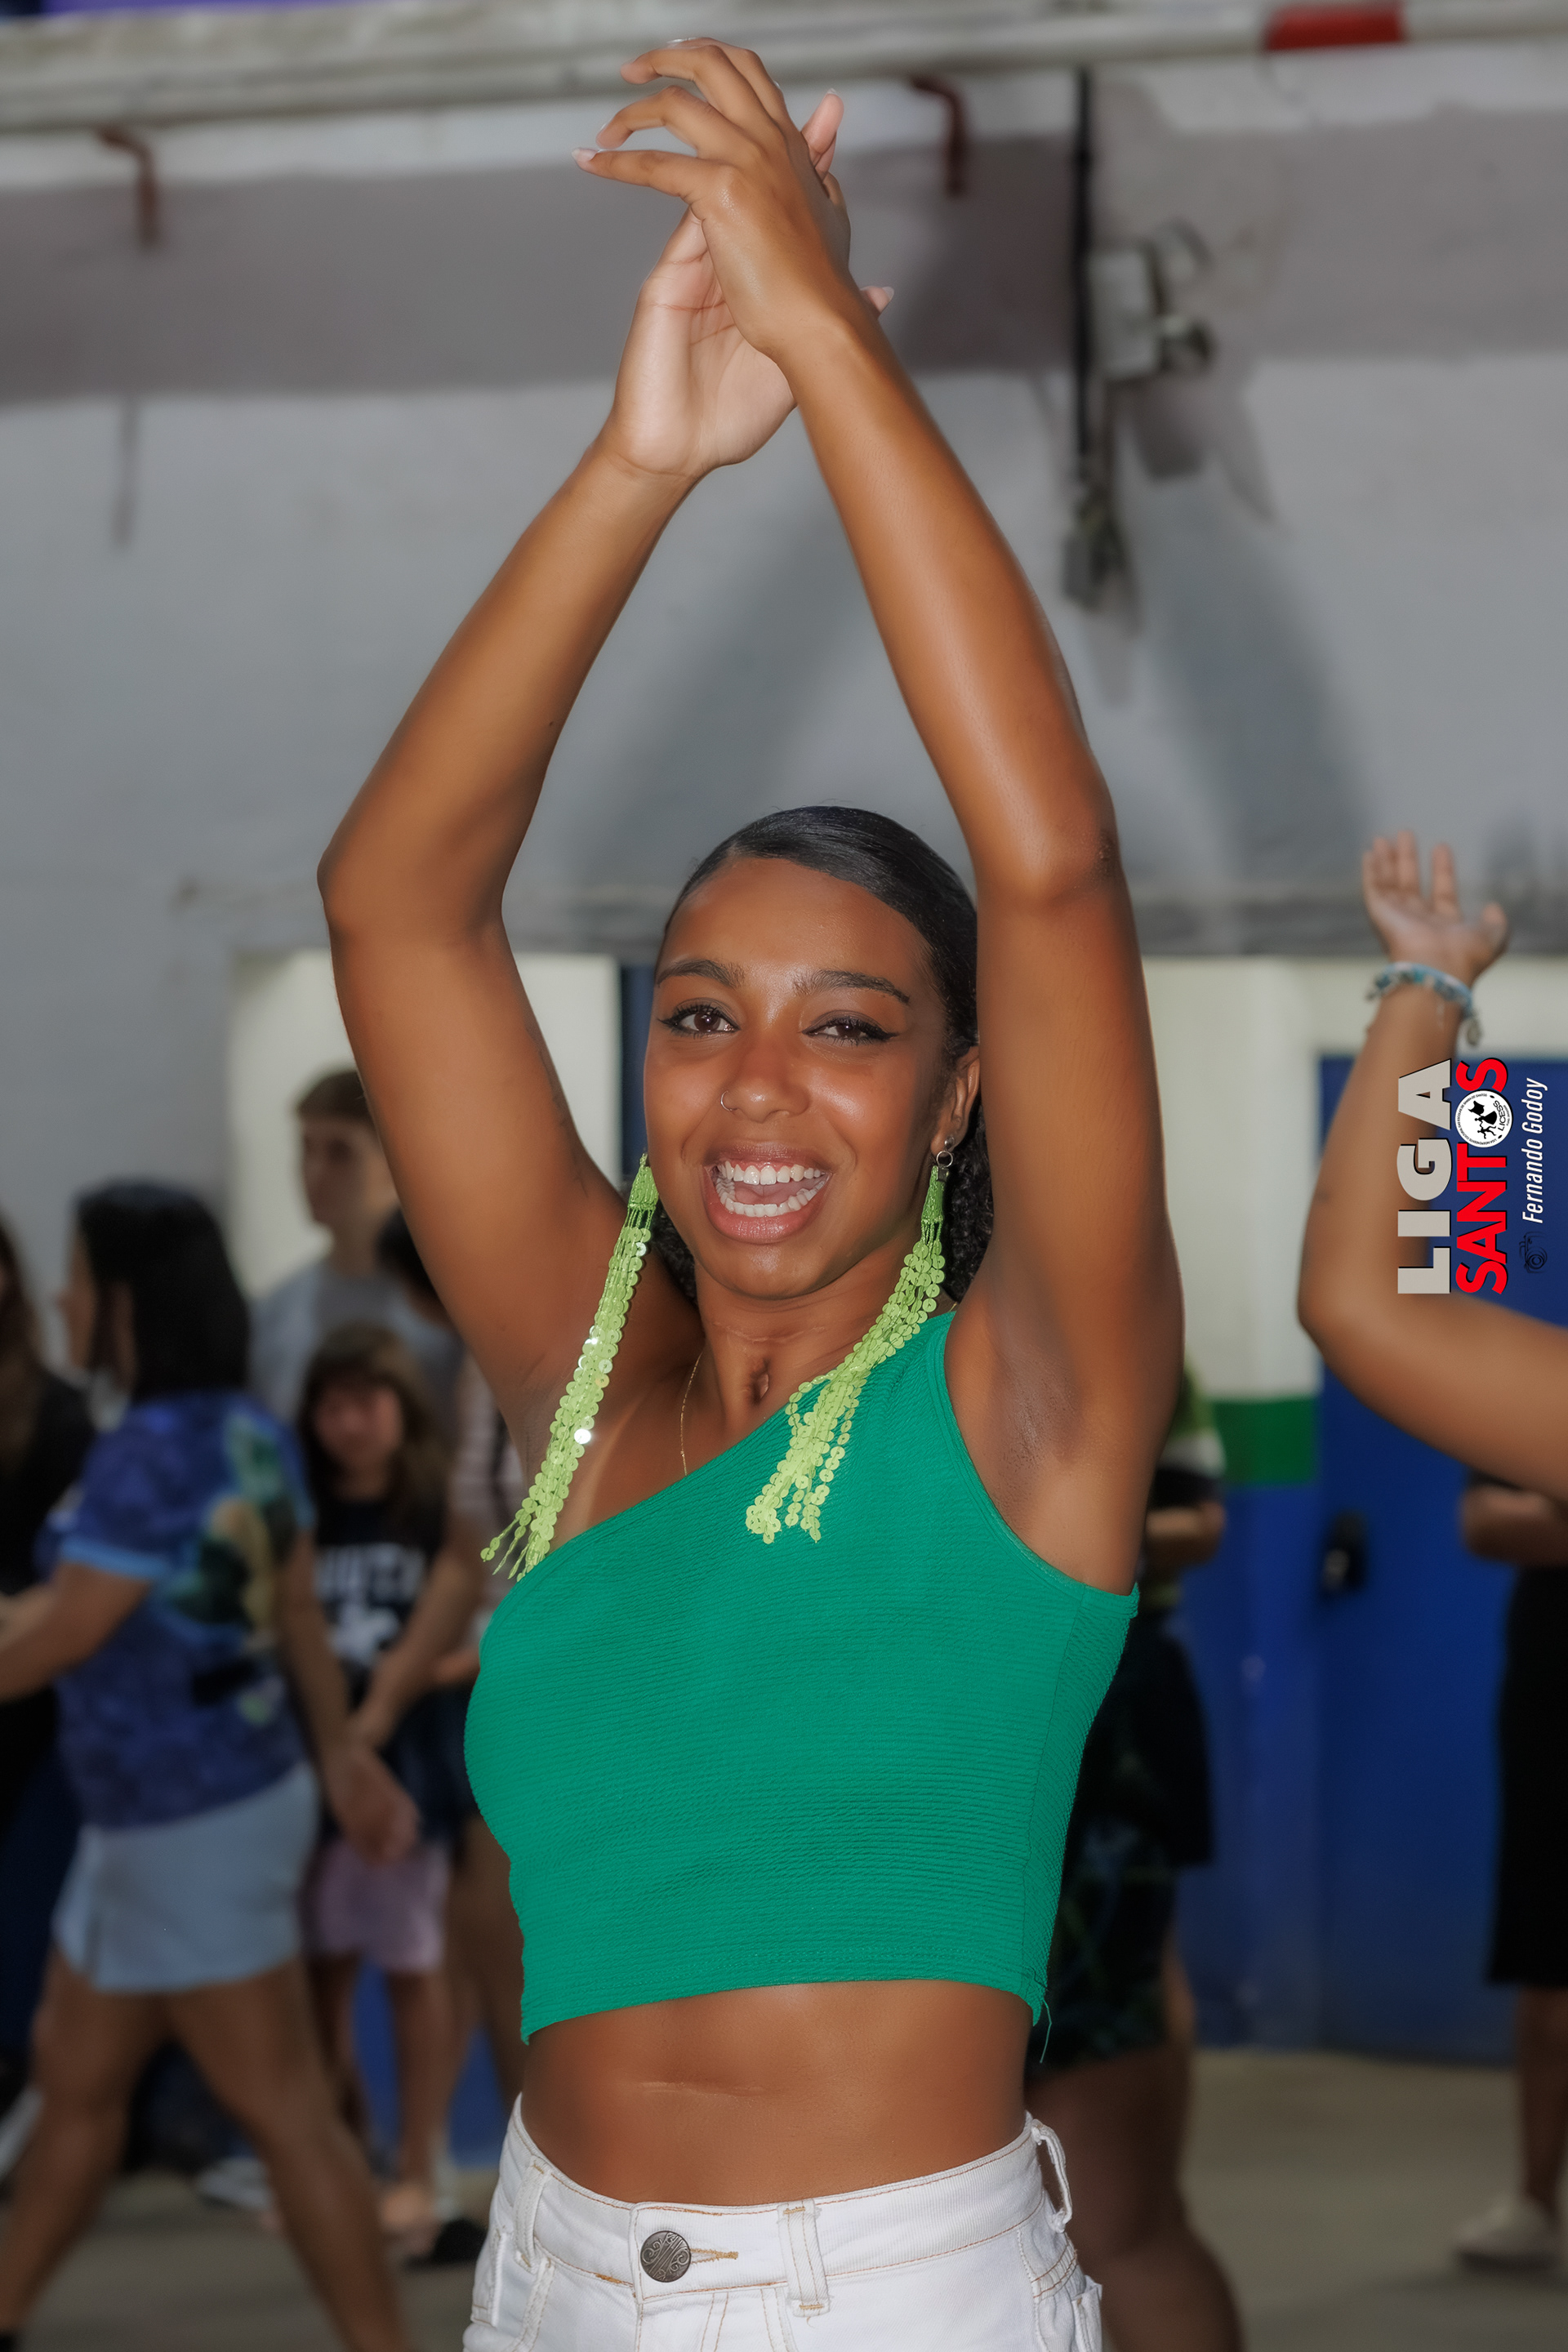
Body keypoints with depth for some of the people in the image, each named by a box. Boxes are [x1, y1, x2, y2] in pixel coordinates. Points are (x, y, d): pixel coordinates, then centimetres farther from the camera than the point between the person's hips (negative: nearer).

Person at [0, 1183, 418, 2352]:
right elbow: (298, 1608, 12)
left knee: (285, 2112, -2)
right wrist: (340, 1750, 20)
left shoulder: (154, 1455, -24)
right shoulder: (251, 1434, 3)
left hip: (192, 1834, -9)